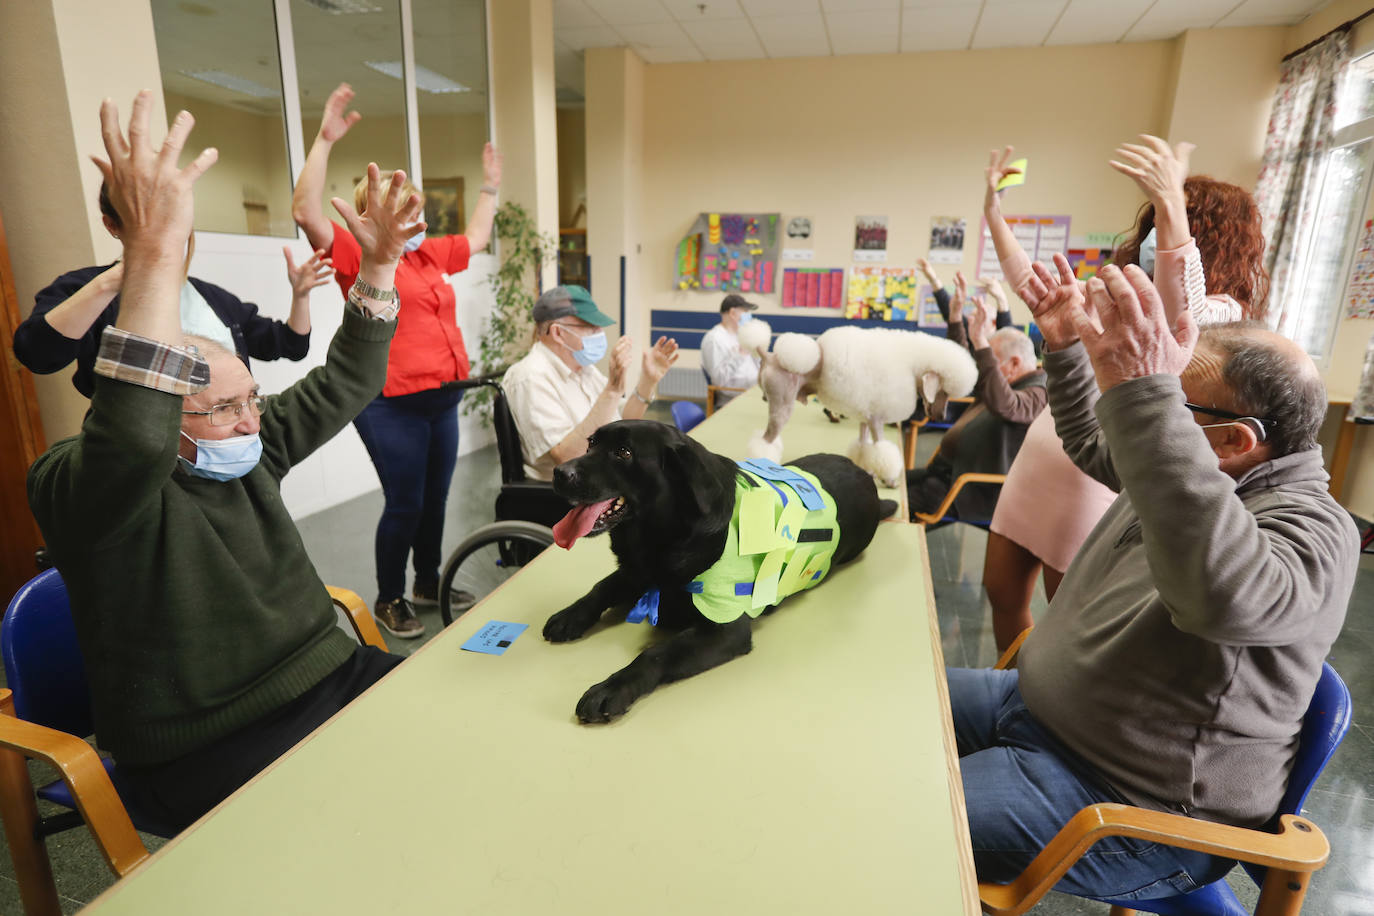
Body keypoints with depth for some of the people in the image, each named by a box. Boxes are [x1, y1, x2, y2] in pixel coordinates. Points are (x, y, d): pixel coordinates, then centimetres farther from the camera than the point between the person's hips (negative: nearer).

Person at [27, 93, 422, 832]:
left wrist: (378, 265, -1)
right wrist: (154, 252, -43)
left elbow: (342, 386, 8)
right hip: (211, 752, -6)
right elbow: (132, 437, -39)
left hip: (329, 678, 7)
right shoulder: (77, 489, -14)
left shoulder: (250, 452, 6)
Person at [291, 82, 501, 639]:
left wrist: (491, 184, 35)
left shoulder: (430, 254, 16)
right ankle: (389, 600, 19)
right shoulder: (357, 255, -4)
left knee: (435, 498, 14)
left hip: (442, 399, 7)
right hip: (393, 406, -7)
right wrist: (326, 140, -22)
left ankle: (429, 582, 32)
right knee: (405, 504, -1)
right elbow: (307, 212, -20)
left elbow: (477, 236, 31)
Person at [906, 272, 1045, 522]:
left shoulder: (1037, 395, -16)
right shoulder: (1007, 382, 14)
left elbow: (1002, 404, -39)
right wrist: (955, 315, 15)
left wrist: (981, 343, -39)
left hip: (972, 492, -10)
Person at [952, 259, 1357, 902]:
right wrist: (1066, 347, 11)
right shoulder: (1200, 469, 3)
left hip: (1127, 800, -9)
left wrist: (1141, 392, -53)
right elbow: (1092, 448, 23)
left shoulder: (1314, 531, -25)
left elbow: (1224, 593, -49)